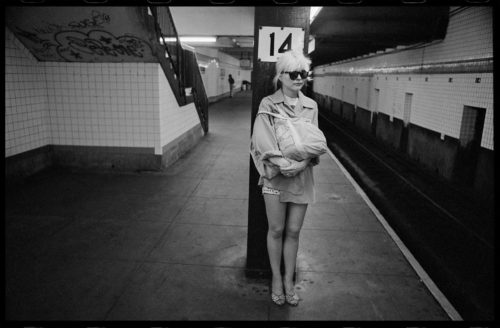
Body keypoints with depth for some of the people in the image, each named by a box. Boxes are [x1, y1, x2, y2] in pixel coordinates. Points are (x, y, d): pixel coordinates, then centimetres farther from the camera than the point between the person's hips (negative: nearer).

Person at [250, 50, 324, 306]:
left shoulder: (311, 106, 6)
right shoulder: (268, 104, -4)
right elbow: (262, 140, -13)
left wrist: (303, 162, -15)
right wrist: (282, 163, -25)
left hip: (302, 176, 3)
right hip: (275, 174, -3)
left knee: (293, 231, 11)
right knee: (276, 230, 9)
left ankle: (289, 281, 29)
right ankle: (276, 279, 29)